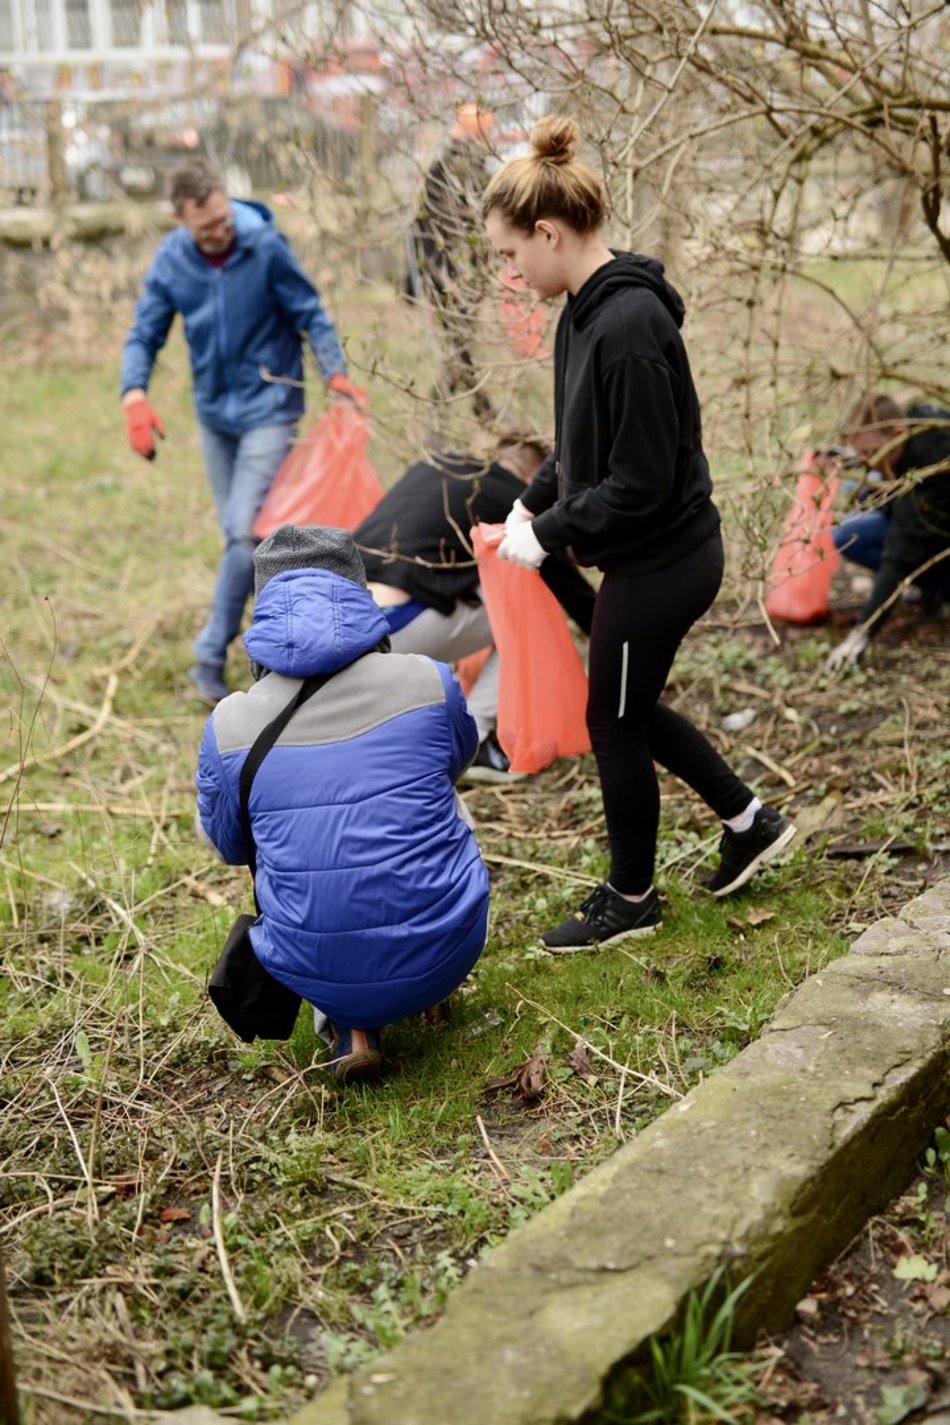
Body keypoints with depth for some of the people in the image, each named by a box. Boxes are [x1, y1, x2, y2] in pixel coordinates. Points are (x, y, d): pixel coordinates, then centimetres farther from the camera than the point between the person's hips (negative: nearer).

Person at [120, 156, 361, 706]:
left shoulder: (266, 246, -16)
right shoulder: (171, 261, -6)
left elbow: (310, 314, -7)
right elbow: (145, 335, -1)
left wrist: (336, 373, -21)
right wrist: (135, 393, -19)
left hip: (268, 407, -5)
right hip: (214, 410, 5)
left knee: (246, 531, -12)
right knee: (239, 534, 12)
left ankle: (212, 654, -1)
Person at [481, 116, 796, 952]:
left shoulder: (628, 327, -26)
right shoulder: (590, 310, 4)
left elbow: (640, 483, -25)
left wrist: (551, 534, -15)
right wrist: (532, 502, 4)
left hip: (659, 564, -9)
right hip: (662, 557, 9)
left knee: (615, 725, 7)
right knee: (631, 709, 22)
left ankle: (630, 900, 27)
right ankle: (749, 821, 36)